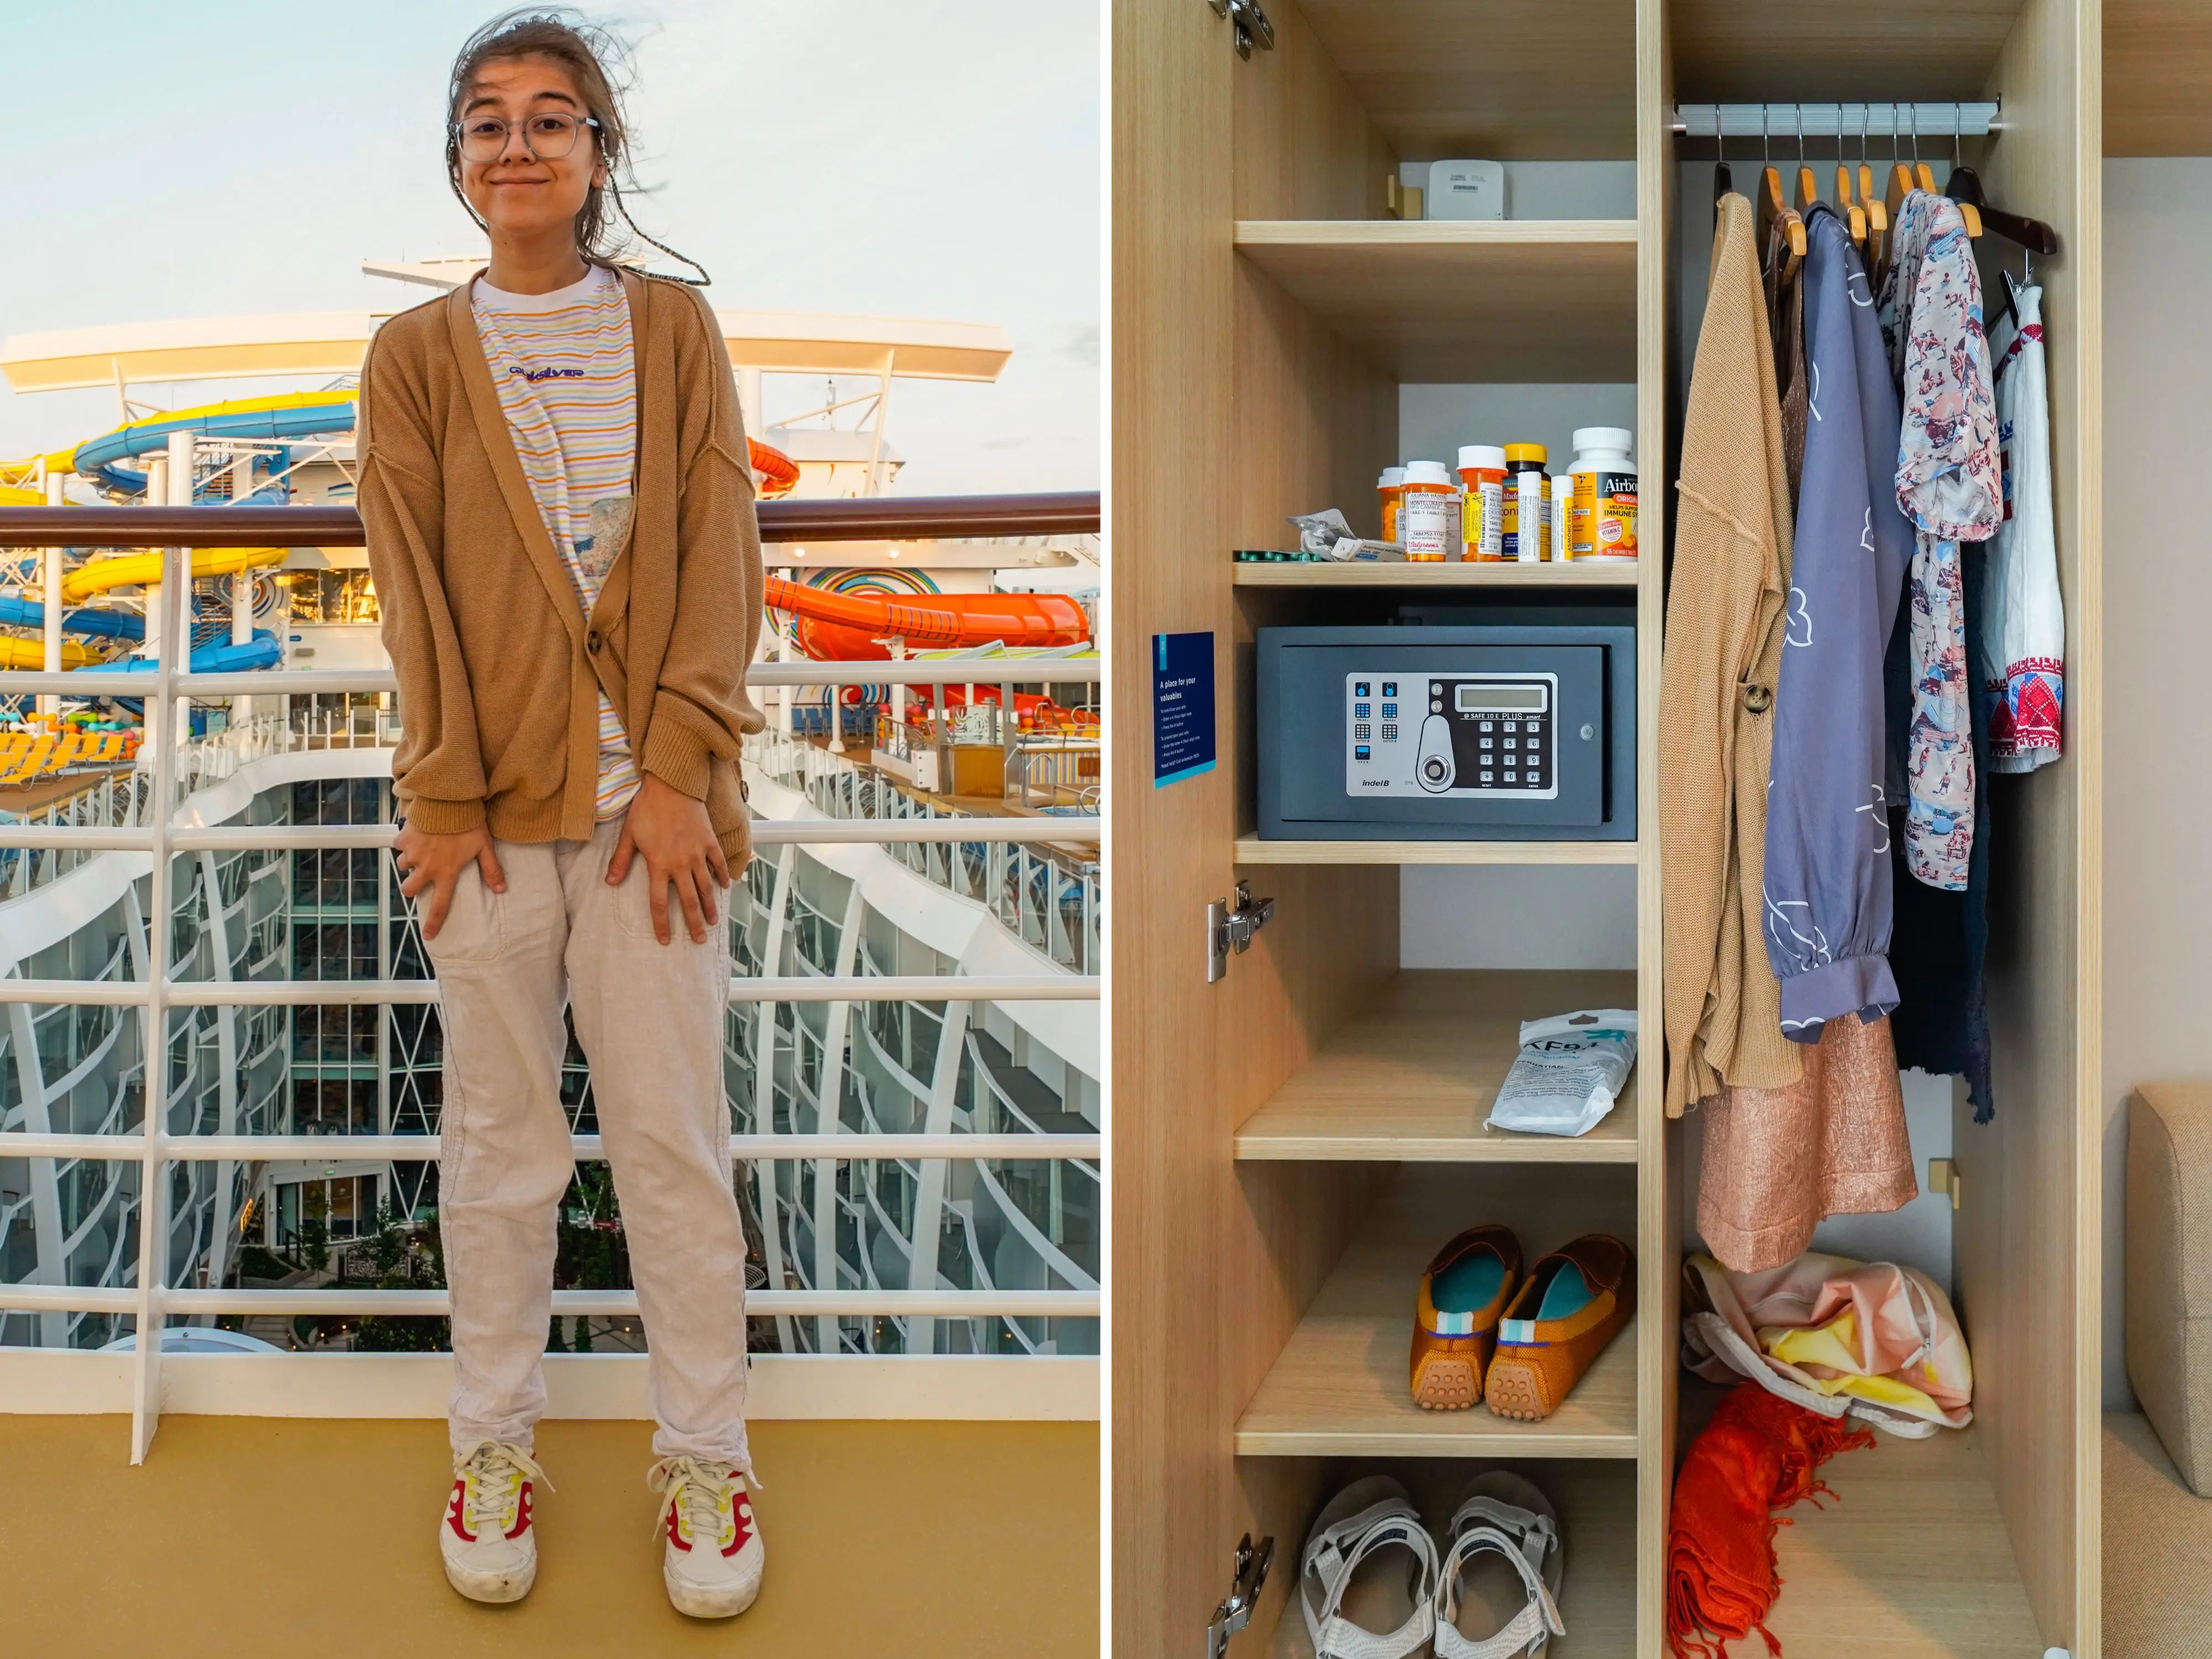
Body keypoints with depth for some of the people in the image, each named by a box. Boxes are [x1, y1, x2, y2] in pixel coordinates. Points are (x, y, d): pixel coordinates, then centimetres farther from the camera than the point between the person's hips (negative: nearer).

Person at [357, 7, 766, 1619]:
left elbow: (720, 557, -1)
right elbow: (414, 587, 1)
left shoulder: (676, 329, 6)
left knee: (675, 1133, 3)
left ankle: (706, 1453, 16)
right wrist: (446, 793, -7)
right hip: (491, 798, 1)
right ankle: (495, 1442, 23)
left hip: (650, 792, 0)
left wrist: (681, 771, -9)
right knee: (501, 1135, 8)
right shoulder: (416, 356, 6)